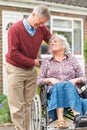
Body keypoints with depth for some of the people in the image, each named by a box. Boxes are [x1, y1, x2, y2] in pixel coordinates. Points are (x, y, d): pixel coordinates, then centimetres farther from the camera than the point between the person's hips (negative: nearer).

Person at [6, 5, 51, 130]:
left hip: (31, 70, 4)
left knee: (29, 103, 2)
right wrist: (33, 62, -12)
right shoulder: (15, 29, -16)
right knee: (17, 105, -3)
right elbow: (13, 54, -18)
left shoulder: (42, 29, -1)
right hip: (16, 69, -4)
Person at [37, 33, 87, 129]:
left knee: (68, 85, -36)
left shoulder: (72, 59, 23)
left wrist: (76, 80, -4)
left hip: (72, 90, 0)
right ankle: (60, 120, -54)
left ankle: (77, 116, -58)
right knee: (59, 85, -36)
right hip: (53, 91, 0)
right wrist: (50, 79, -5)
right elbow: (38, 80, 14)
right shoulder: (46, 62, 24)